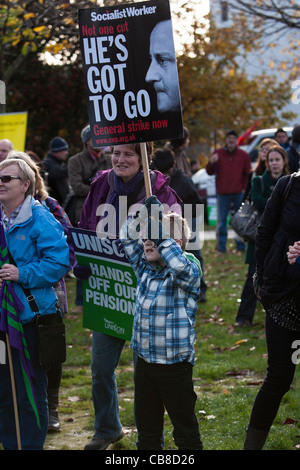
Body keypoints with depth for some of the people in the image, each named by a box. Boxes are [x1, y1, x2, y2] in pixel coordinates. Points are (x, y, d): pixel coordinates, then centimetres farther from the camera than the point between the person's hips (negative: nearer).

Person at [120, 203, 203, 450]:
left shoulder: (189, 271, -13)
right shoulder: (145, 268, 6)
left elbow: (180, 267, -36)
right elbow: (127, 238, 14)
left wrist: (159, 230, -33)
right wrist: (141, 213, -3)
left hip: (175, 365, -7)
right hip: (145, 363, 7)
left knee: (185, 429, 4)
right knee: (146, 426, 16)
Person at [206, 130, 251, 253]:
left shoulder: (243, 155, 7)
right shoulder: (218, 154, 5)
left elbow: (248, 173, 11)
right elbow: (210, 172, 5)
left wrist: (244, 188, 1)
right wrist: (211, 163, -15)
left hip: (238, 192, 1)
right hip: (222, 193, -1)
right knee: (222, 220, 2)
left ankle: (240, 244, 14)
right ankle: (221, 245, 6)